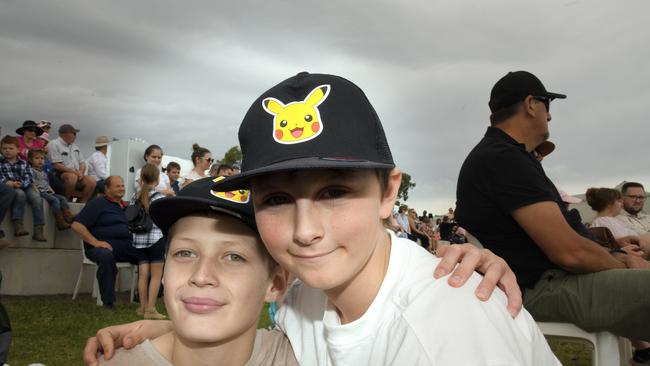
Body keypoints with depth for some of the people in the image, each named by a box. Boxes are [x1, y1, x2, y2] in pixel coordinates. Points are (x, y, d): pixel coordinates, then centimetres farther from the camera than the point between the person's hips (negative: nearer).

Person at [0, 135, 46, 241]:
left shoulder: (23, 163, 14)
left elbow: (28, 178, 2)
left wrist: (20, 184, -18)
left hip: (24, 186, 2)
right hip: (9, 188, -2)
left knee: (37, 197, -27)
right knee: (20, 194, -37)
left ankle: (38, 230, -26)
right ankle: (18, 224, -35)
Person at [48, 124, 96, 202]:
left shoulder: (74, 147, 24)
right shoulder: (54, 145, -1)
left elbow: (82, 163, 20)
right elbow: (56, 165, -11)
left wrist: (80, 172, -4)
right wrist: (74, 172, -16)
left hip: (77, 175, 7)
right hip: (60, 175, -7)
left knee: (91, 180, -19)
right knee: (72, 176, -37)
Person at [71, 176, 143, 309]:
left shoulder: (127, 206, 22)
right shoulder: (97, 203, 4)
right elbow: (77, 225, -5)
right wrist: (95, 242, -16)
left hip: (126, 248, 6)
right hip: (103, 247, -6)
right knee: (106, 255, -38)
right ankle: (108, 302, -30)